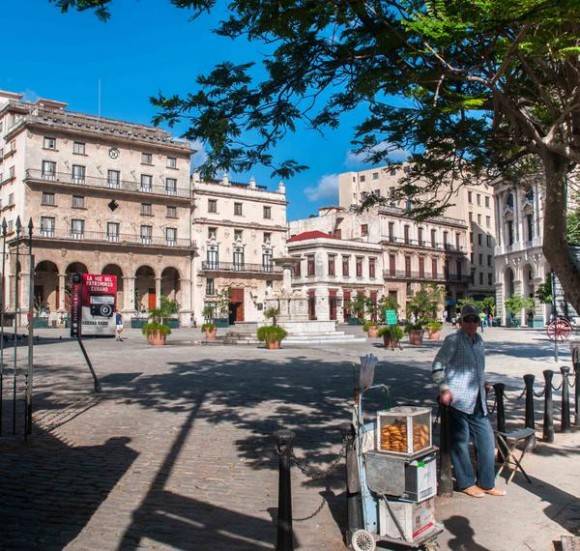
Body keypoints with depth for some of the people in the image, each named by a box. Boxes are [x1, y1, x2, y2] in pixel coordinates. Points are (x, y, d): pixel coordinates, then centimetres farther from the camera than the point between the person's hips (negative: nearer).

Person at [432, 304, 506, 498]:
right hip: (458, 400, -8)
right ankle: (466, 483, 16)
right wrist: (444, 388, -21)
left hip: (478, 402, 8)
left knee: (487, 441, 11)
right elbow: (438, 365, -13)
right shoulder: (453, 340, -9)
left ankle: (487, 483, 23)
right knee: (460, 442, 3)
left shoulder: (479, 341, 14)